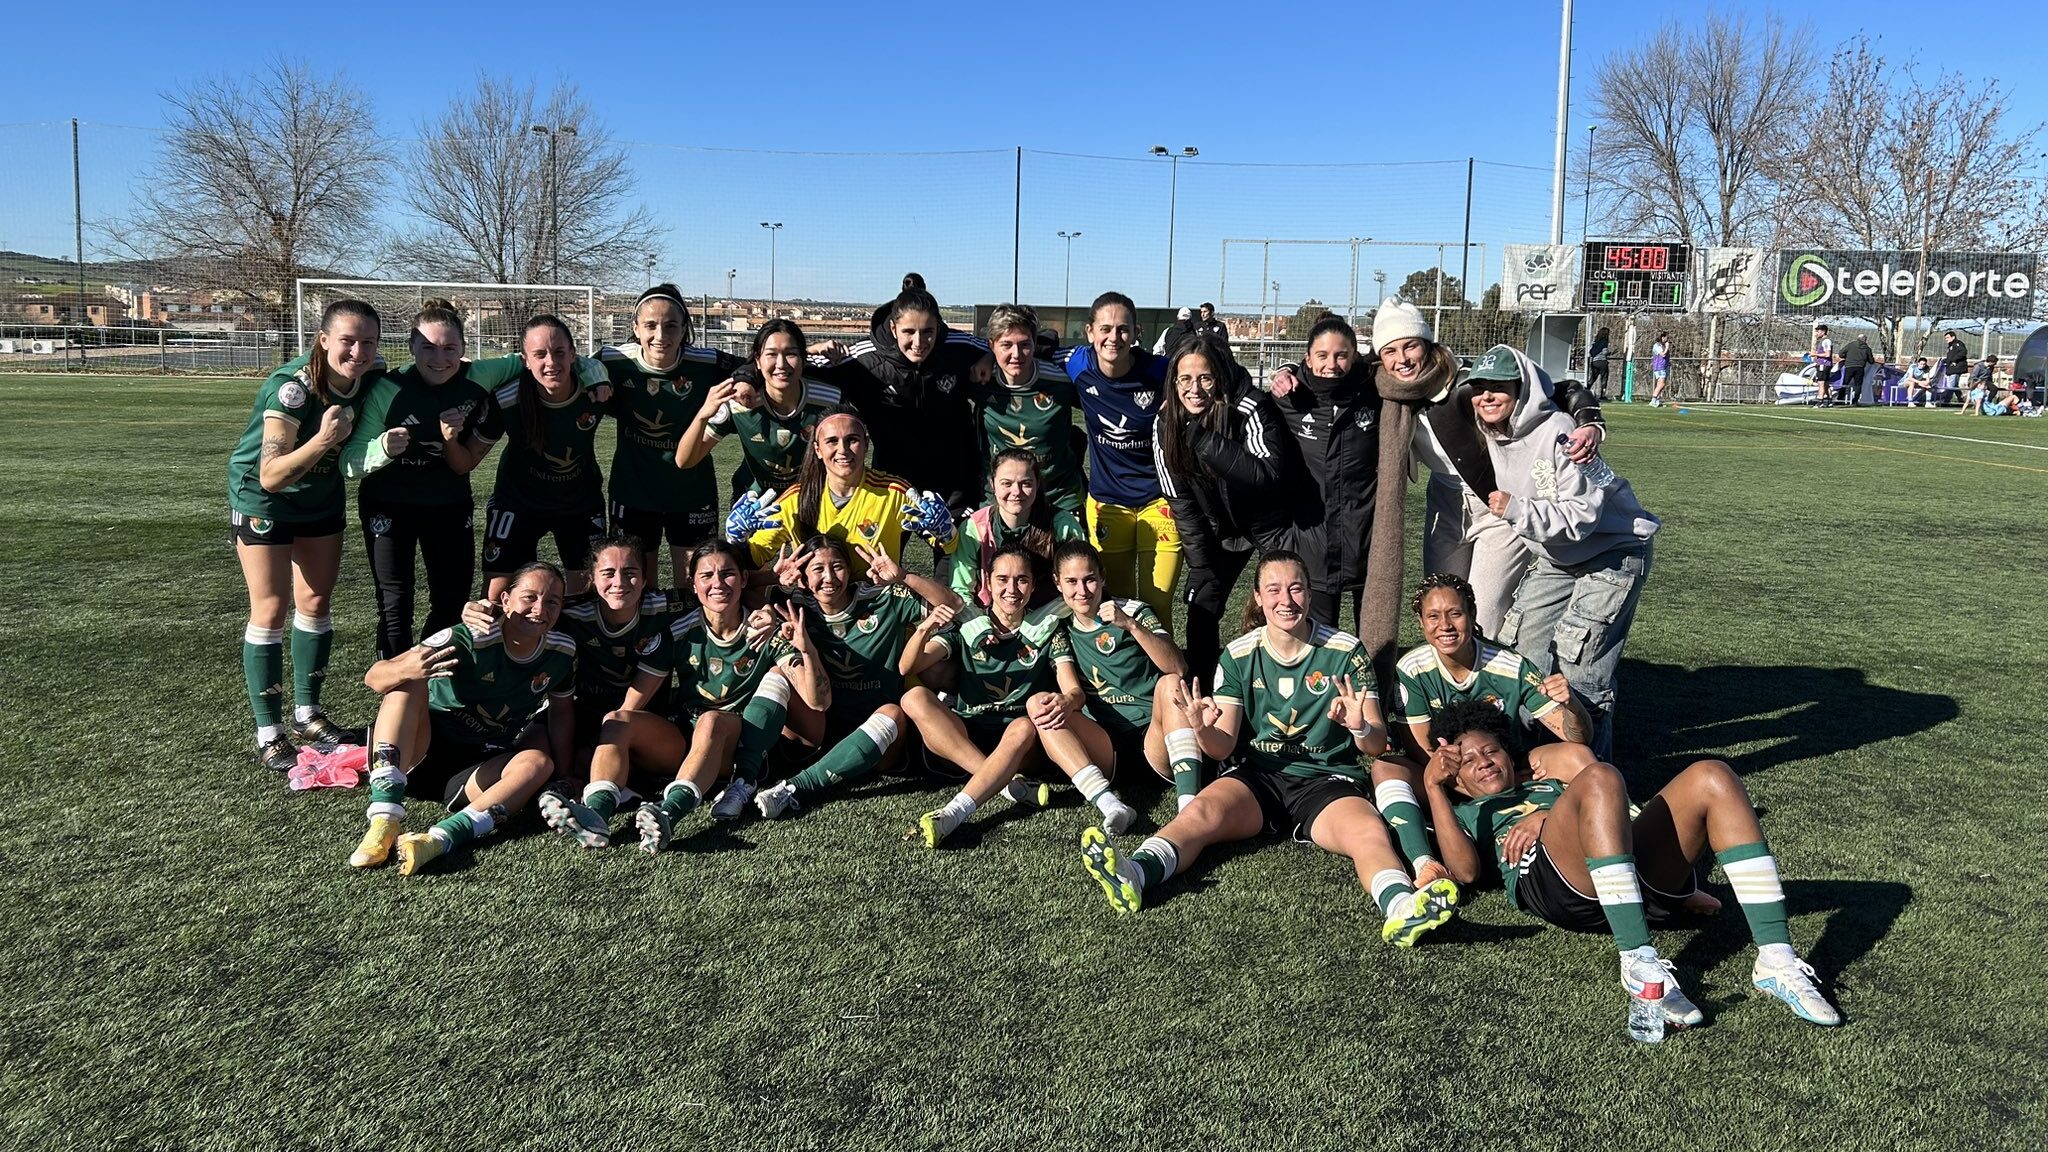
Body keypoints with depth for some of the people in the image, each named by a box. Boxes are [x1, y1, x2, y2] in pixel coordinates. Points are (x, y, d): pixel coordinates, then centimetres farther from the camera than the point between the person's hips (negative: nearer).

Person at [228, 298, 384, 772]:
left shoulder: (370, 380, -16)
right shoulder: (292, 387, -32)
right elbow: (271, 476, -37)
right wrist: (324, 438, -48)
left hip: (322, 497, 6)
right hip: (263, 498, -6)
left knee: (316, 601, 11)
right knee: (271, 609, -5)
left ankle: (307, 714, 25)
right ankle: (268, 733, 3)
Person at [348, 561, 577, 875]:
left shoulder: (562, 652, -9)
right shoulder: (468, 640, -23)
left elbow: (561, 711, 8)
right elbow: (373, 677, -25)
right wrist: (405, 670, -48)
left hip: (484, 766, 3)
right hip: (421, 750, -3)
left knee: (539, 764, -27)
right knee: (407, 684, -28)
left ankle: (439, 840, -44)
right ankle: (385, 821, -39)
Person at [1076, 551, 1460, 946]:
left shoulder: (1345, 651, 2)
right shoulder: (1239, 655, 6)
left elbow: (1378, 745, 0)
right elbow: (1223, 747, 1)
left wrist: (1360, 727, -24)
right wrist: (1203, 730, -23)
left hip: (1328, 780, -1)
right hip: (1257, 776, 1)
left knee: (1369, 830, -33)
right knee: (1201, 812, -29)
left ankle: (1400, 910, -59)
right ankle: (1134, 875, -52)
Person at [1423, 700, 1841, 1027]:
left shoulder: (1546, 776, 40)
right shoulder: (1460, 811, 29)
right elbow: (1465, 871, 5)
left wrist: (1548, 816, 3)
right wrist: (1434, 788, 0)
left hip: (1640, 878, 5)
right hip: (1548, 879, -5)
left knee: (1711, 777, -15)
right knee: (1600, 777, -31)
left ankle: (1776, 960, -25)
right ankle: (1639, 962, -41)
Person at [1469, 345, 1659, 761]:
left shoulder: (1557, 434, -27)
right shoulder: (1489, 437, -1)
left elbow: (1582, 514, -30)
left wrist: (1516, 510, -36)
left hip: (1612, 555, -9)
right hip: (1555, 559, 9)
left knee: (1581, 664, -11)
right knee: (1523, 645, 9)